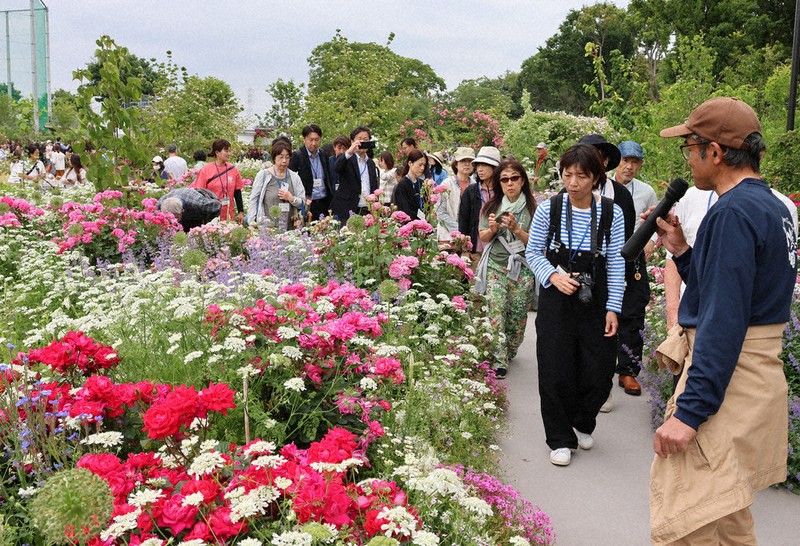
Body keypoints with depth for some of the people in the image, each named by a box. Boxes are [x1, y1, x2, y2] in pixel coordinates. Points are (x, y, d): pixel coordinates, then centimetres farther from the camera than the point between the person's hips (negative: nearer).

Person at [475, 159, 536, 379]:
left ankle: (510, 352, 29)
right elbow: (483, 238, 9)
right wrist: (492, 229, -12)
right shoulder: (493, 205, 4)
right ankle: (499, 361, -6)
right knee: (495, 311, -9)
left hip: (521, 268, -1)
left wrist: (517, 230, -19)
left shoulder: (532, 207, -3)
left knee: (517, 313, 5)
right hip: (495, 266, 1)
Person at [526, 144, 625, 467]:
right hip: (556, 302, -1)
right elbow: (533, 252, 4)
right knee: (556, 373, 1)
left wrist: (613, 309, -5)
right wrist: (554, 276, -13)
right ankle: (561, 439, 20)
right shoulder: (548, 209, -5)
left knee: (598, 374, 5)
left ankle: (582, 423, 35)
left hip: (596, 304, 1)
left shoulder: (612, 214, -4)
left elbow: (616, 265, -1)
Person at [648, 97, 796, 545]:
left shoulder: (733, 212, -18)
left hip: (724, 380, -11)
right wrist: (681, 250, 9)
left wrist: (689, 411, -24)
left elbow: (724, 320, -24)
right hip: (756, 374, 11)